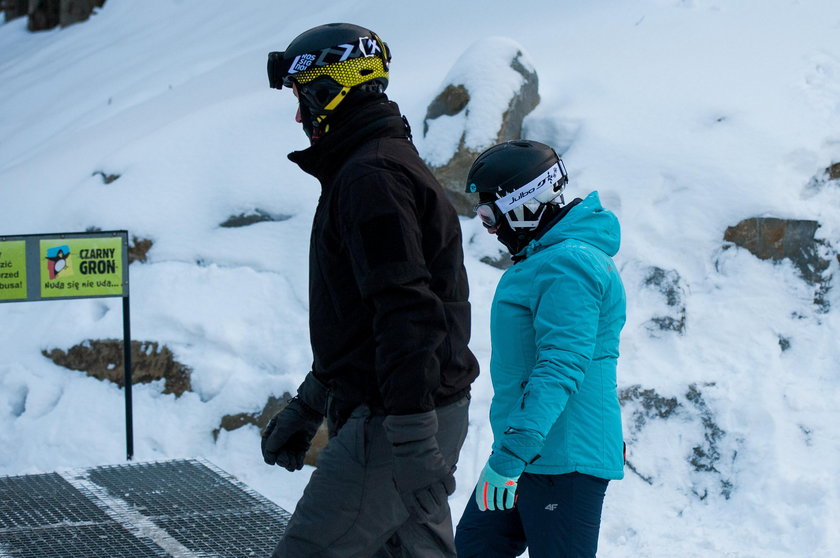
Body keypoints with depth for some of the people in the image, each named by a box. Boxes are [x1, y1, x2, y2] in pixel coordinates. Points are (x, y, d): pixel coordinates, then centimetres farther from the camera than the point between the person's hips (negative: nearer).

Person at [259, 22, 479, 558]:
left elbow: (406, 313, -25)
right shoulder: (397, 164, 21)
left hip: (395, 419, -10)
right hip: (434, 412, 10)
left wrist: (413, 442, -28)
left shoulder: (371, 178, -15)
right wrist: (306, 408, 30)